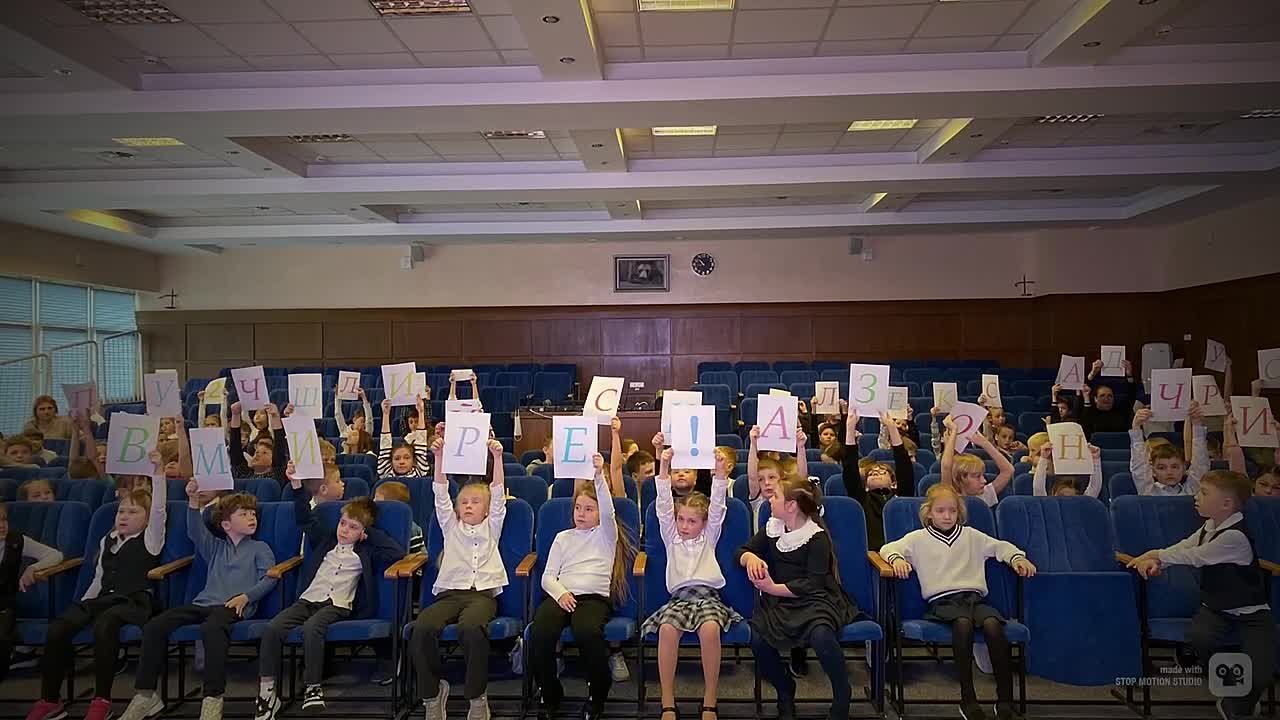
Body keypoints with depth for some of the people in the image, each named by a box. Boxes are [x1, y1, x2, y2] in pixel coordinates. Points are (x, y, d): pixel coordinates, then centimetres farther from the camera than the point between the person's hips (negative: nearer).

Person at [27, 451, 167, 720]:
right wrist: (83, 605, 15)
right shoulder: (107, 541, 22)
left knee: (104, 624, -38)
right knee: (58, 627, -21)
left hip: (134, 601, -6)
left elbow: (158, 509, -14)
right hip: (103, 598, 6)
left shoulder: (150, 539, 3)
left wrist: (158, 473, -25)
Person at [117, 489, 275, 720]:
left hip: (233, 606, -5)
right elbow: (195, 532, 11)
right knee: (154, 626, -16)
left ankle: (213, 699, -38)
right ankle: (145, 694, -7)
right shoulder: (216, 547, 28)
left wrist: (246, 597, -12)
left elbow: (269, 577, 4)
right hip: (203, 603, 5)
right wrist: (193, 501, -4)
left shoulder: (260, 548, 17)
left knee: (212, 628, -40)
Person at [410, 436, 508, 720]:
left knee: (471, 628, -36)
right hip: (449, 593, 2)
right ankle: (432, 692, -9)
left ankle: (477, 697, -16)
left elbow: (498, 495, 7)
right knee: (422, 628, -30)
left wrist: (497, 457, -7)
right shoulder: (450, 526, 23)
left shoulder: (491, 527, 20)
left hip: (483, 593, -2)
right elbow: (441, 493, 10)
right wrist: (439, 457, -3)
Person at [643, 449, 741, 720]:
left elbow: (717, 506, 5)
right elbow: (664, 506, 6)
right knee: (667, 629, -32)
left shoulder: (709, 537, 18)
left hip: (709, 597, -1)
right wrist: (664, 469, -6)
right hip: (679, 598, 1)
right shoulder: (671, 537, 18)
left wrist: (720, 473, -9)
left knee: (710, 628, -33)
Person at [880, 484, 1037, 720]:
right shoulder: (918, 538, 15)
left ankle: (1005, 701, -22)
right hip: (942, 601, -3)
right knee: (963, 623, -37)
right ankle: (968, 699, -27)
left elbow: (1000, 546, 25)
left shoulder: (971, 536, 24)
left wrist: (1017, 558, 5)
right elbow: (888, 548, 7)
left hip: (974, 597, 3)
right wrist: (897, 559, -15)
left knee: (992, 624, -31)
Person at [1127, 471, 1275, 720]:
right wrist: (1155, 560, -8)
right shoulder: (1209, 527, 8)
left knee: (1260, 675, -24)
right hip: (1216, 607, 6)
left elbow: (1196, 557, -19)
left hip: (1251, 613, -6)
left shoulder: (1235, 536, -20)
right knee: (1197, 636, -26)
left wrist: (1154, 554, -9)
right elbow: (1181, 548, 12)